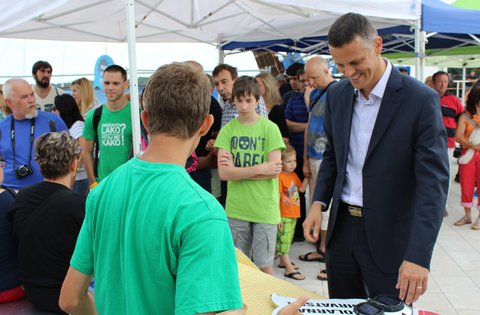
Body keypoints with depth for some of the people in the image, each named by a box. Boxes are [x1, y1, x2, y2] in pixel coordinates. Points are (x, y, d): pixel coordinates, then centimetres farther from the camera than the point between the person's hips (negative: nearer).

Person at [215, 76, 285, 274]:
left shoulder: (270, 128, -4)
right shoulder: (227, 130, 1)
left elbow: (275, 170, -10)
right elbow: (223, 173, -8)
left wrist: (236, 170, -10)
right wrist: (260, 169, -14)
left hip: (265, 207, -2)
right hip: (236, 208, 2)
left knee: (264, 266, 6)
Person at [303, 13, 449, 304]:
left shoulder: (421, 100, -15)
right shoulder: (337, 95, 3)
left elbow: (434, 181, -19)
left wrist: (419, 255, -26)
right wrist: (319, 203, 1)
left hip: (389, 237, -5)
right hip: (341, 228, 5)